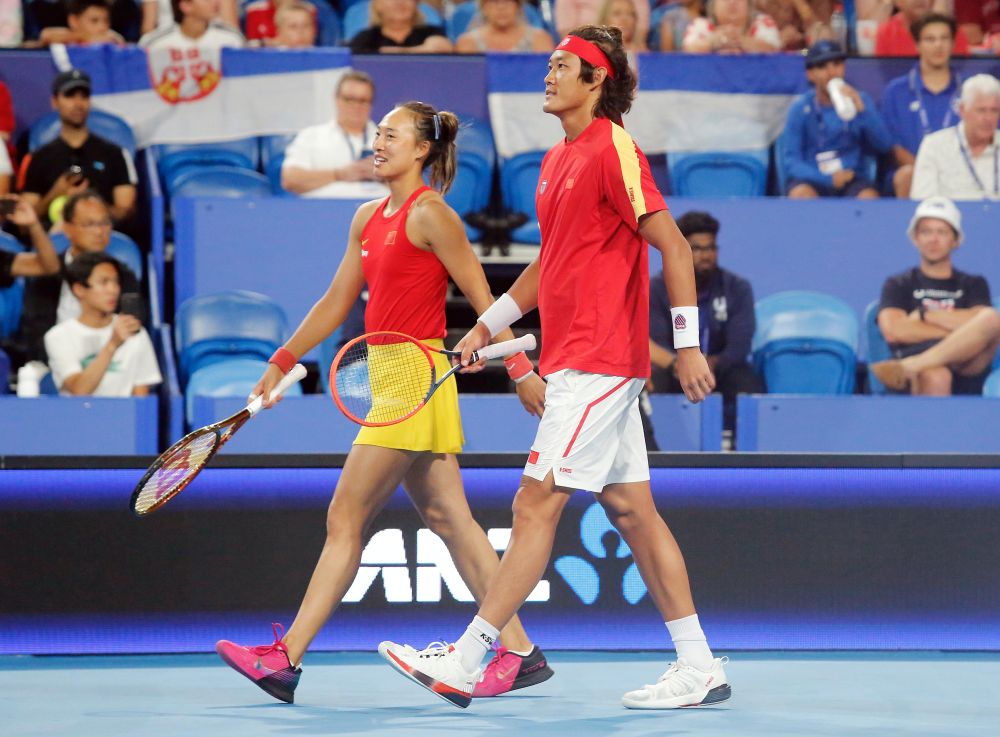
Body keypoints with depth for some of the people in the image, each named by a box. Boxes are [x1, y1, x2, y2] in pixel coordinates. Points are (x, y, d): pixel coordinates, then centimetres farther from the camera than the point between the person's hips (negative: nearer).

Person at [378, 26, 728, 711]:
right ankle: (699, 668, 11)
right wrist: (489, 324, 22)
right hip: (576, 363, 10)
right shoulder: (557, 160, 17)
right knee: (632, 509, 9)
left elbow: (673, 244, -16)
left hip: (597, 365, -10)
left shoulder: (613, 150, -12)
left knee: (536, 505, -8)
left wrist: (688, 345, -20)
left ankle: (464, 663, -7)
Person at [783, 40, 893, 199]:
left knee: (869, 196, -32)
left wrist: (862, 110, -19)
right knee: (801, 194, -34)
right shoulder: (800, 108, 1)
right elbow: (792, 161, -4)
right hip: (812, 180, -1)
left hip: (851, 180, 1)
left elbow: (885, 145, -4)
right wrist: (827, 178, -19)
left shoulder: (859, 101, 6)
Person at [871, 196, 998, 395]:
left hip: (965, 366, 2)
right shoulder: (898, 285, 23)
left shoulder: (973, 284, 28)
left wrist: (924, 315, 4)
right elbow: (893, 331, 2)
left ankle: (908, 367, -42)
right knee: (935, 378, -42)